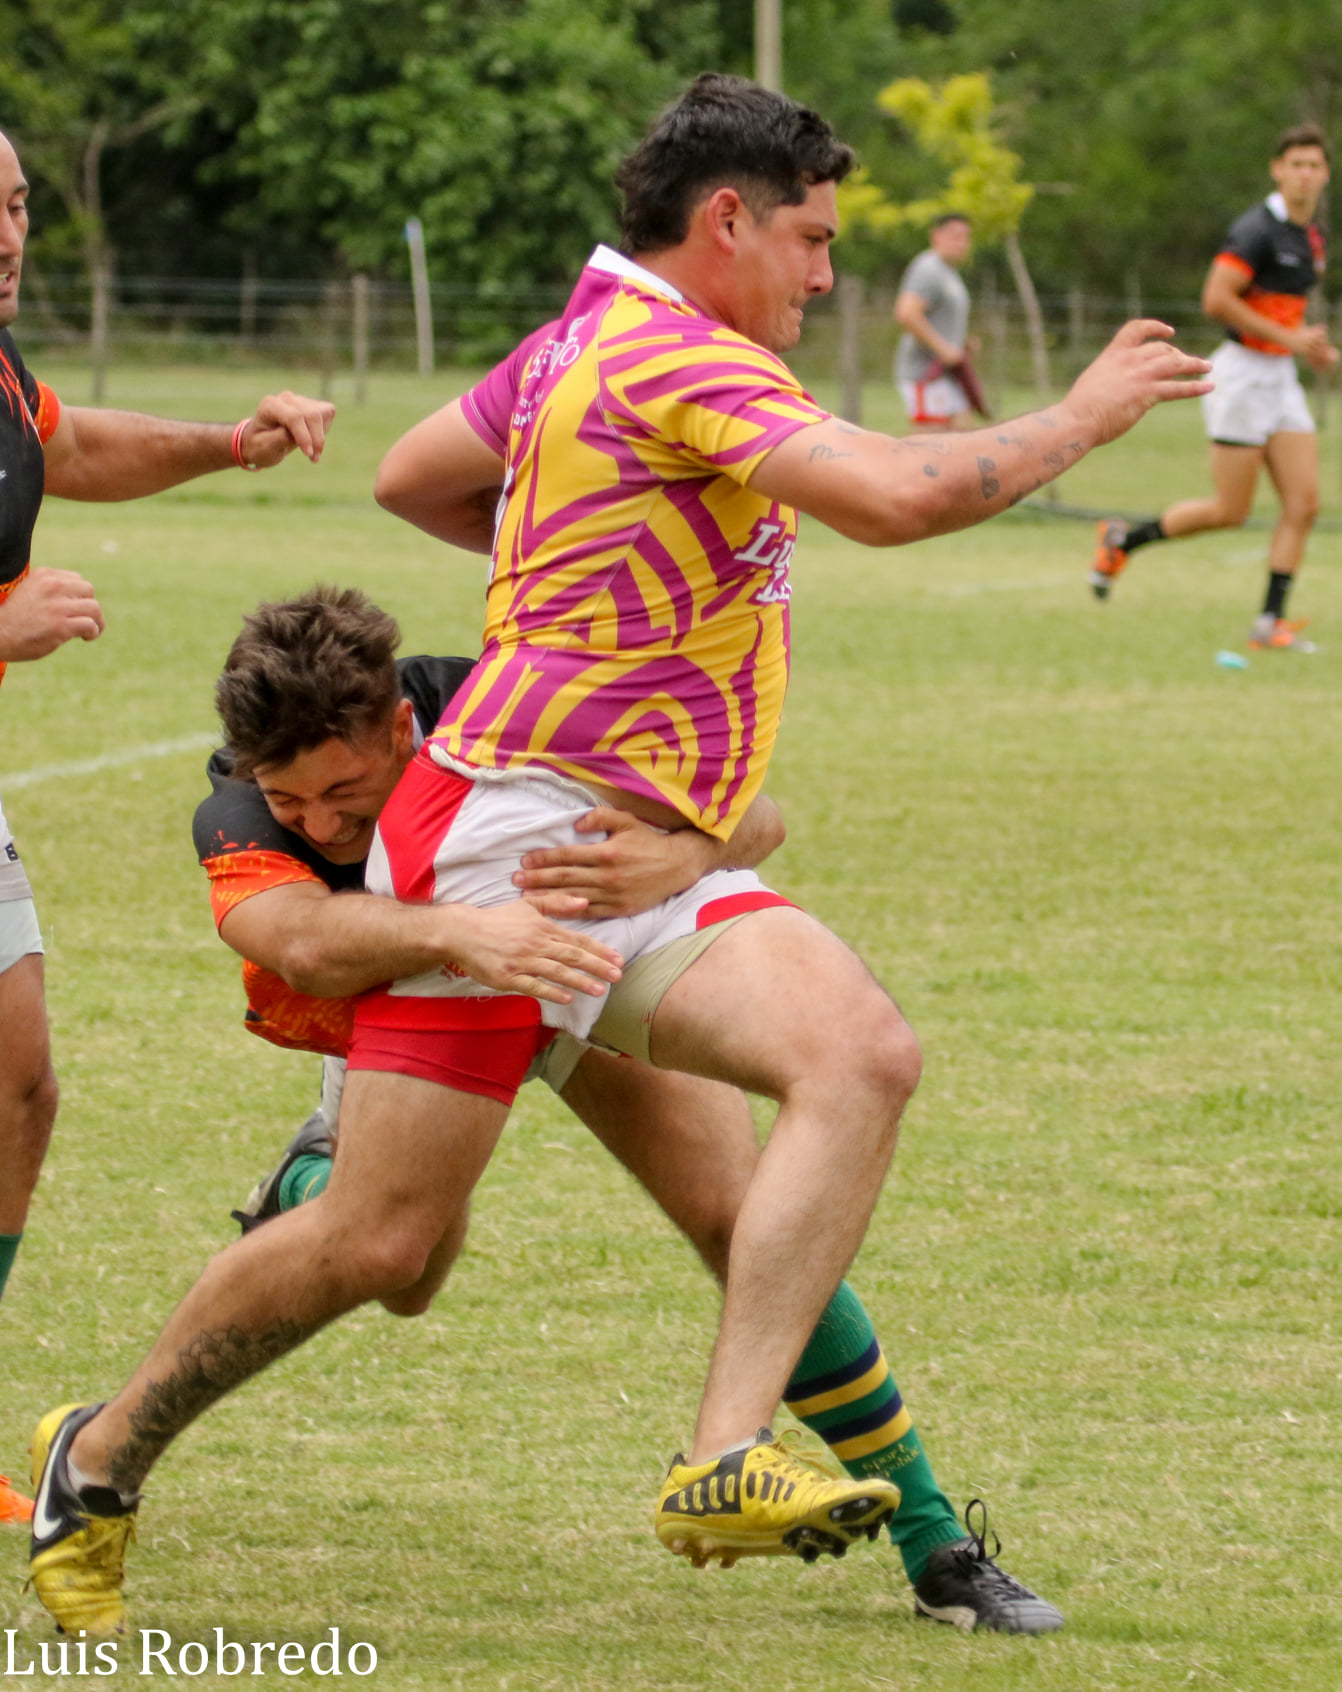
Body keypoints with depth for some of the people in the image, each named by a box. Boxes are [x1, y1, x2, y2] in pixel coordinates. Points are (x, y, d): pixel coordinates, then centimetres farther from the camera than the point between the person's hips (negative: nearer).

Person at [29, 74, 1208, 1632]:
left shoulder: (579, 344, 16)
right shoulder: (680, 361, -13)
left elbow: (409, 476, 31)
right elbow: (894, 496, -26)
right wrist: (1079, 418, -13)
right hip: (512, 831, -9)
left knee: (863, 1054, -18)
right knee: (379, 1243, -5)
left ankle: (725, 1467, -27)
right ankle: (98, 1463, 19)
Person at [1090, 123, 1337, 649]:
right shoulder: (1256, 230, -16)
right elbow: (1216, 300, -23)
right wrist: (1288, 338, -20)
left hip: (1282, 378, 8)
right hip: (1244, 371, -8)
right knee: (1231, 511, -4)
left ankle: (1270, 623, 0)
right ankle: (1122, 539, 16)